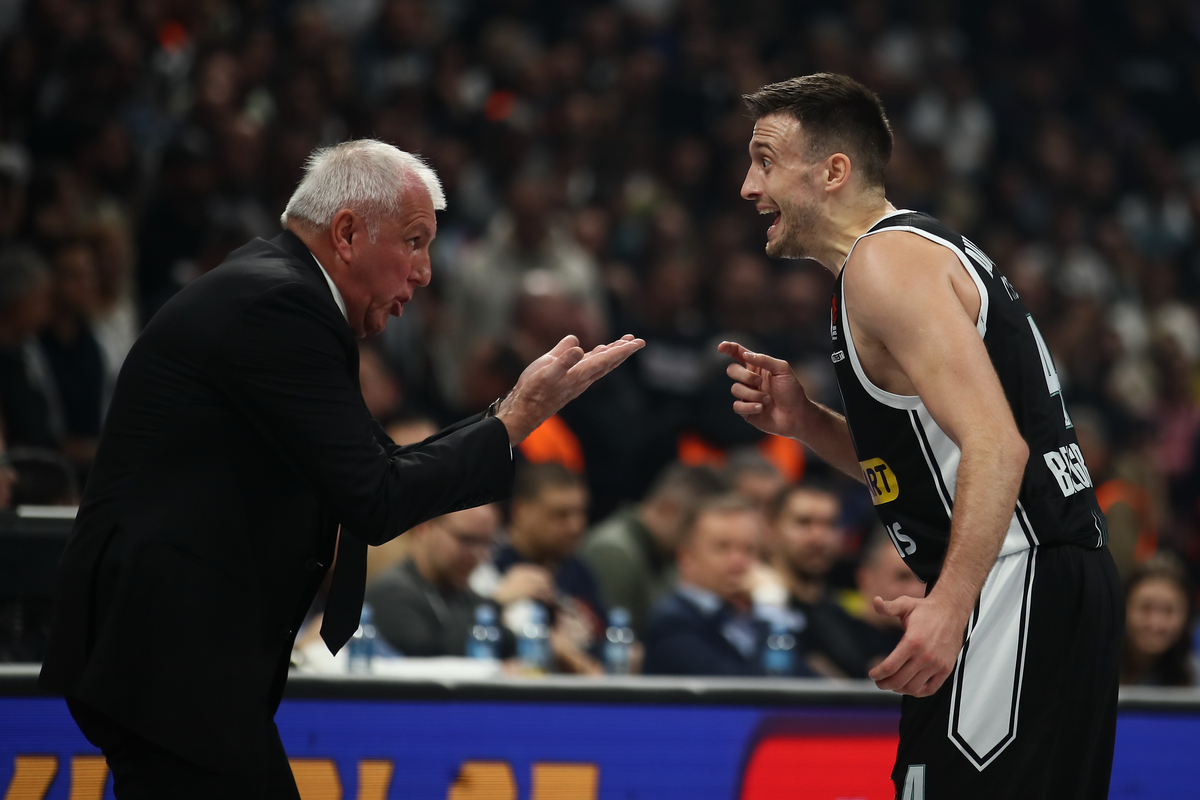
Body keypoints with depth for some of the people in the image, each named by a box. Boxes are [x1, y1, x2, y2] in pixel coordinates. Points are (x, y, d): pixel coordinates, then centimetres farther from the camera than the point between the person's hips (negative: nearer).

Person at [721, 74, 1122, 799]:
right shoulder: (921, 247, 21)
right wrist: (806, 421, 11)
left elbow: (996, 447, -23)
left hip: (1017, 594, -11)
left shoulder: (885, 261, -11)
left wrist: (950, 604, -31)